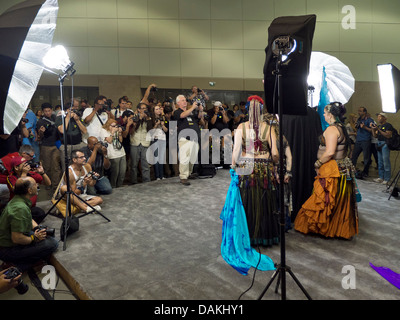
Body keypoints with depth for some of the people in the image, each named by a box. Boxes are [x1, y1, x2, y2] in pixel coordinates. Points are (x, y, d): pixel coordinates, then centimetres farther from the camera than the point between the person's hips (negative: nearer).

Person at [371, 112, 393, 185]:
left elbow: (388, 135, -16)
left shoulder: (388, 125, -6)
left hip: (385, 144, -8)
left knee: (386, 162, -8)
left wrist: (378, 129, -18)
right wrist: (373, 129, 1)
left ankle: (386, 179, -5)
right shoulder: (378, 126, 17)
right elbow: (375, 136, 14)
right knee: (380, 162, 9)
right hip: (379, 144, 8)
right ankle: (381, 177, 16)